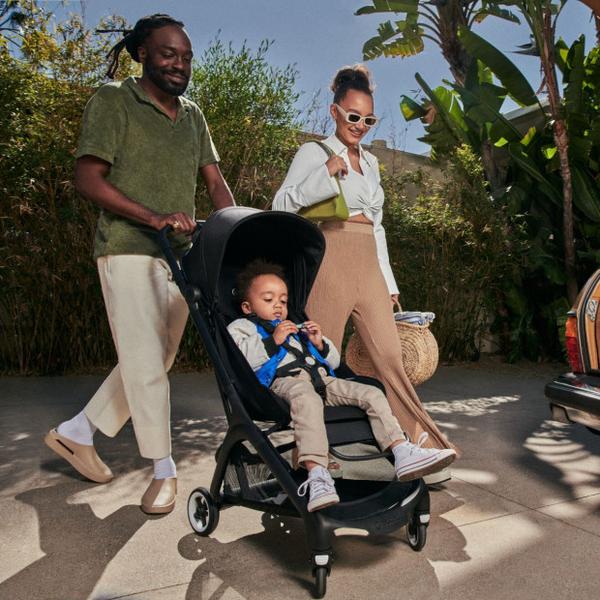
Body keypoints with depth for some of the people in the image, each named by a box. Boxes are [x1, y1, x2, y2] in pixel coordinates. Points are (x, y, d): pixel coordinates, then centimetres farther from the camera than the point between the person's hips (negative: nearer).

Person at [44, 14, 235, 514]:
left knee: (156, 360, 11)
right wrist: (153, 217, -22)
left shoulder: (193, 115, 17)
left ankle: (77, 432, 29)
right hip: (129, 251, -7)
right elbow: (88, 178, -9)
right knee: (145, 362, -5)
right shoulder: (113, 102, -1)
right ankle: (164, 469, 11)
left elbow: (214, 180, 12)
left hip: (181, 255, 7)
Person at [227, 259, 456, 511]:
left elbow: (334, 361, 34)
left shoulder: (297, 329, 39)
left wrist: (319, 344, 14)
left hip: (320, 377, 7)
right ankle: (317, 475, -53)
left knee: (372, 394, -9)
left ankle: (403, 454, -15)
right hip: (284, 380, -7)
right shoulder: (242, 327, 21)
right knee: (307, 399, -42)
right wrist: (273, 341, -9)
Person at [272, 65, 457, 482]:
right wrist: (325, 174, -16)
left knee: (391, 358, 0)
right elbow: (281, 204, -4)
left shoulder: (370, 161, 22)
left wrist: (390, 283, 19)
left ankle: (421, 450, 6)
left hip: (368, 266, 6)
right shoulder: (314, 152, 5)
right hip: (331, 260, -5)